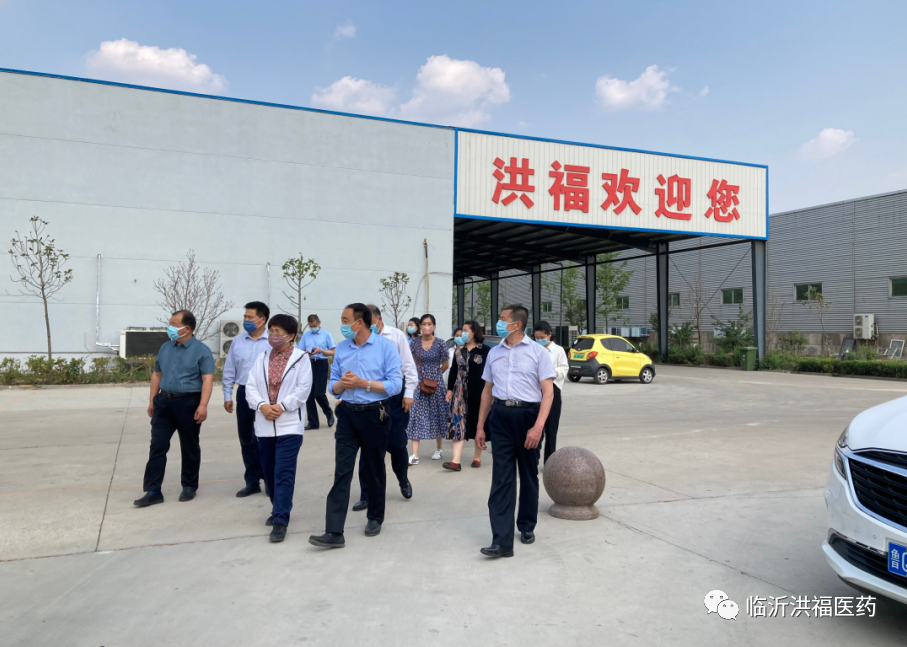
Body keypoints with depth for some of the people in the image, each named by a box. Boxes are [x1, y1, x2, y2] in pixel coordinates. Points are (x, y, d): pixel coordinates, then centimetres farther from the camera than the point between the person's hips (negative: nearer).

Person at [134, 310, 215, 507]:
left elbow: (207, 380, -14)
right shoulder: (165, 348, 12)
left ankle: (189, 487, 21)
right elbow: (157, 375, 18)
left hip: (188, 403, -5)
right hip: (164, 402, 5)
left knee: (189, 448, 7)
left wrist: (203, 405, -23)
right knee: (157, 446, 2)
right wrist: (152, 400, 14)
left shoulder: (202, 350, -7)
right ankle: (153, 491, 6)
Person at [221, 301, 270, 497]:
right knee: (246, 440, 11)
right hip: (244, 394, 5)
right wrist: (227, 395, 10)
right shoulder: (238, 342, 7)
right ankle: (252, 481, 23)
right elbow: (229, 370, 11)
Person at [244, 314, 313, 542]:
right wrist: (261, 405, -12)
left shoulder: (301, 358, -4)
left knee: (284, 473, -9)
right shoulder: (262, 358, 10)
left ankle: (281, 521, -6)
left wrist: (281, 406, -16)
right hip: (264, 425, 5)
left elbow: (303, 389, -9)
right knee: (269, 472, 14)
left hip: (290, 424, -5)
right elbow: (250, 386, 5)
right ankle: (278, 509, 32)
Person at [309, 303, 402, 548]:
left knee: (375, 470, 13)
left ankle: (375, 518, 33)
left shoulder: (385, 346, -7)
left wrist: (363, 383, -17)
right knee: (342, 471, -4)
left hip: (374, 415, -3)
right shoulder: (341, 348, 5)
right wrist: (342, 384, -14)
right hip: (347, 415, 3)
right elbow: (333, 386, 8)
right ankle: (334, 532, -3)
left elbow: (395, 384, -12)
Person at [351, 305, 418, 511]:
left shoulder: (396, 335, 0)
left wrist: (409, 393, -4)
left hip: (395, 395, 0)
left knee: (396, 443, 6)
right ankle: (366, 495, 17)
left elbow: (408, 365, 1)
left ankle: (403, 481, 35)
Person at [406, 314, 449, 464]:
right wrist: (419, 380, 5)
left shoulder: (440, 344, -4)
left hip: (436, 384, -1)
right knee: (416, 416, -4)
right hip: (418, 384, 1)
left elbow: (445, 364, 6)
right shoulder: (414, 342, 1)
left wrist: (434, 376, 9)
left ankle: (439, 449, 28)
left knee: (437, 415, 9)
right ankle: (414, 455, -3)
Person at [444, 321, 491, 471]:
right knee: (459, 424, -3)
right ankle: (456, 461, -7)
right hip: (461, 392, 3)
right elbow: (453, 370, 13)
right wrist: (450, 389, 7)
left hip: (479, 392, -3)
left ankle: (477, 457, 22)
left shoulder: (485, 350, -3)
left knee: (479, 424, 7)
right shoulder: (459, 350, 10)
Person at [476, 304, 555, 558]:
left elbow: (548, 393, -7)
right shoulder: (494, 353, 11)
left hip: (527, 414, -2)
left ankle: (527, 526, 33)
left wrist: (538, 426, -18)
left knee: (528, 474, 12)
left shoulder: (537, 352, -3)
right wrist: (480, 426, 13)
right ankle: (502, 540, -3)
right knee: (502, 477, -3)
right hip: (500, 415, 3)